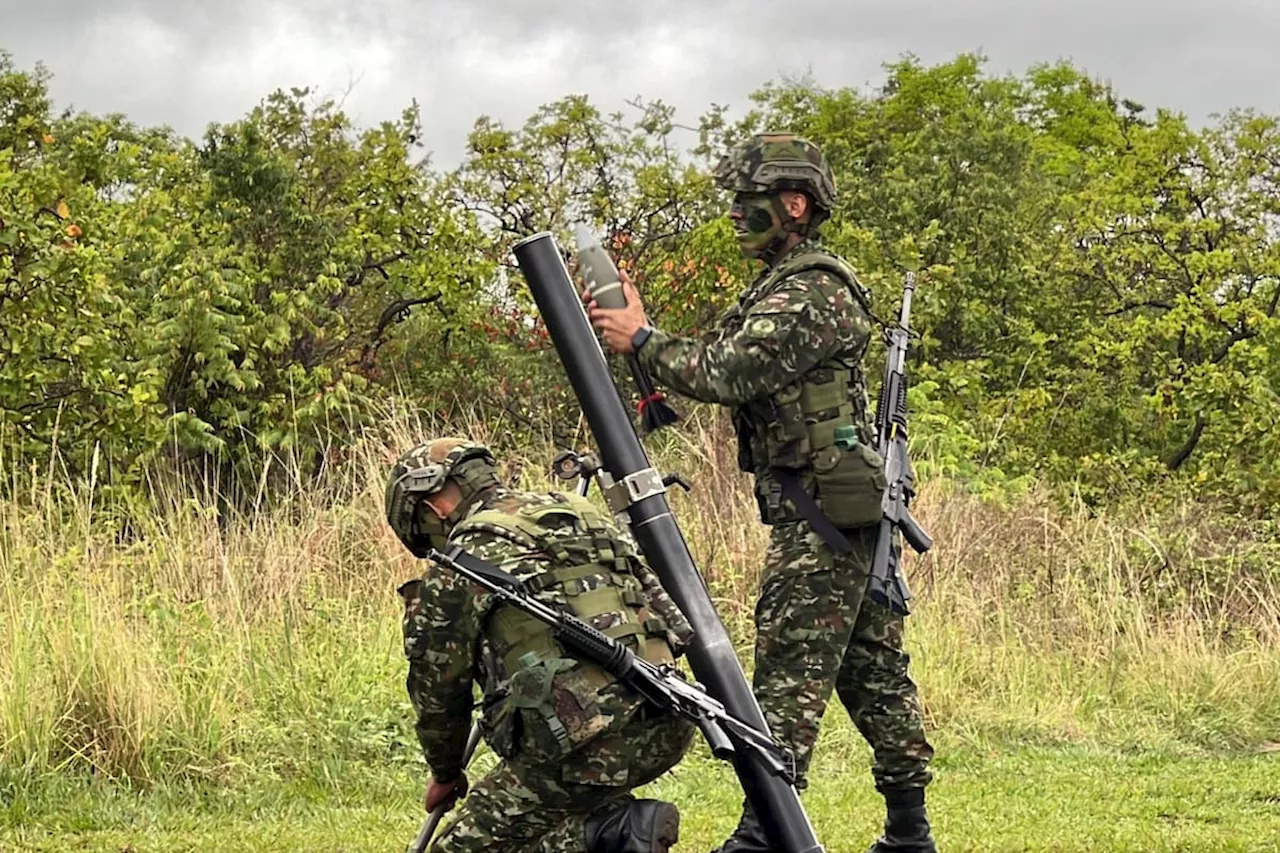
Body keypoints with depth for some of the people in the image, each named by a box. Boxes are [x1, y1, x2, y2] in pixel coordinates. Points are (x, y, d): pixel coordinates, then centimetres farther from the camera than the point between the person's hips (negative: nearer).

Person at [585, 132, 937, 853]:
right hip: (850, 509, 10)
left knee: (791, 673, -10)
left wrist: (641, 339, -10)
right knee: (873, 669, 11)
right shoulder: (789, 285, 19)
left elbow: (725, 374, -21)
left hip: (817, 511, -10)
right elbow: (729, 368, 16)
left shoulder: (811, 292, -15)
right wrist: (635, 327, 5)